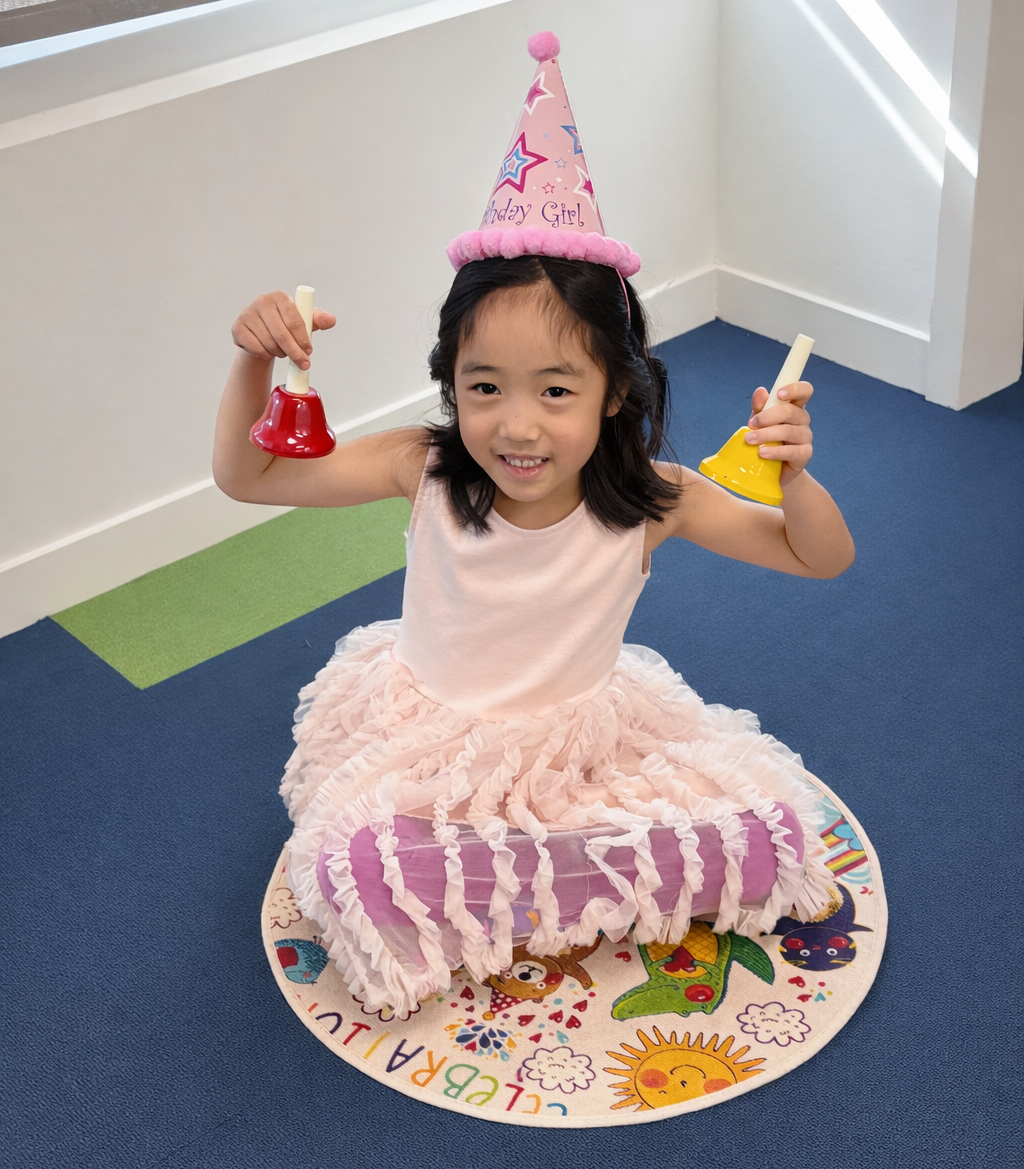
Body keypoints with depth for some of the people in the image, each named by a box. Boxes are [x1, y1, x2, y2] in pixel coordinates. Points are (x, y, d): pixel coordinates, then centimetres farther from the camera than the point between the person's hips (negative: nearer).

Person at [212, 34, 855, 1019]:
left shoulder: (648, 500, -17)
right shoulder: (425, 468, -17)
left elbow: (822, 560, -10)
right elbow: (244, 476, -11)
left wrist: (793, 474, -33)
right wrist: (254, 361, -29)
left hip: (586, 745, 2)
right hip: (429, 744, -1)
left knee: (772, 834, -17)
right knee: (355, 871, -31)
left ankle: (508, 895, -12)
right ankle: (573, 891, -10)